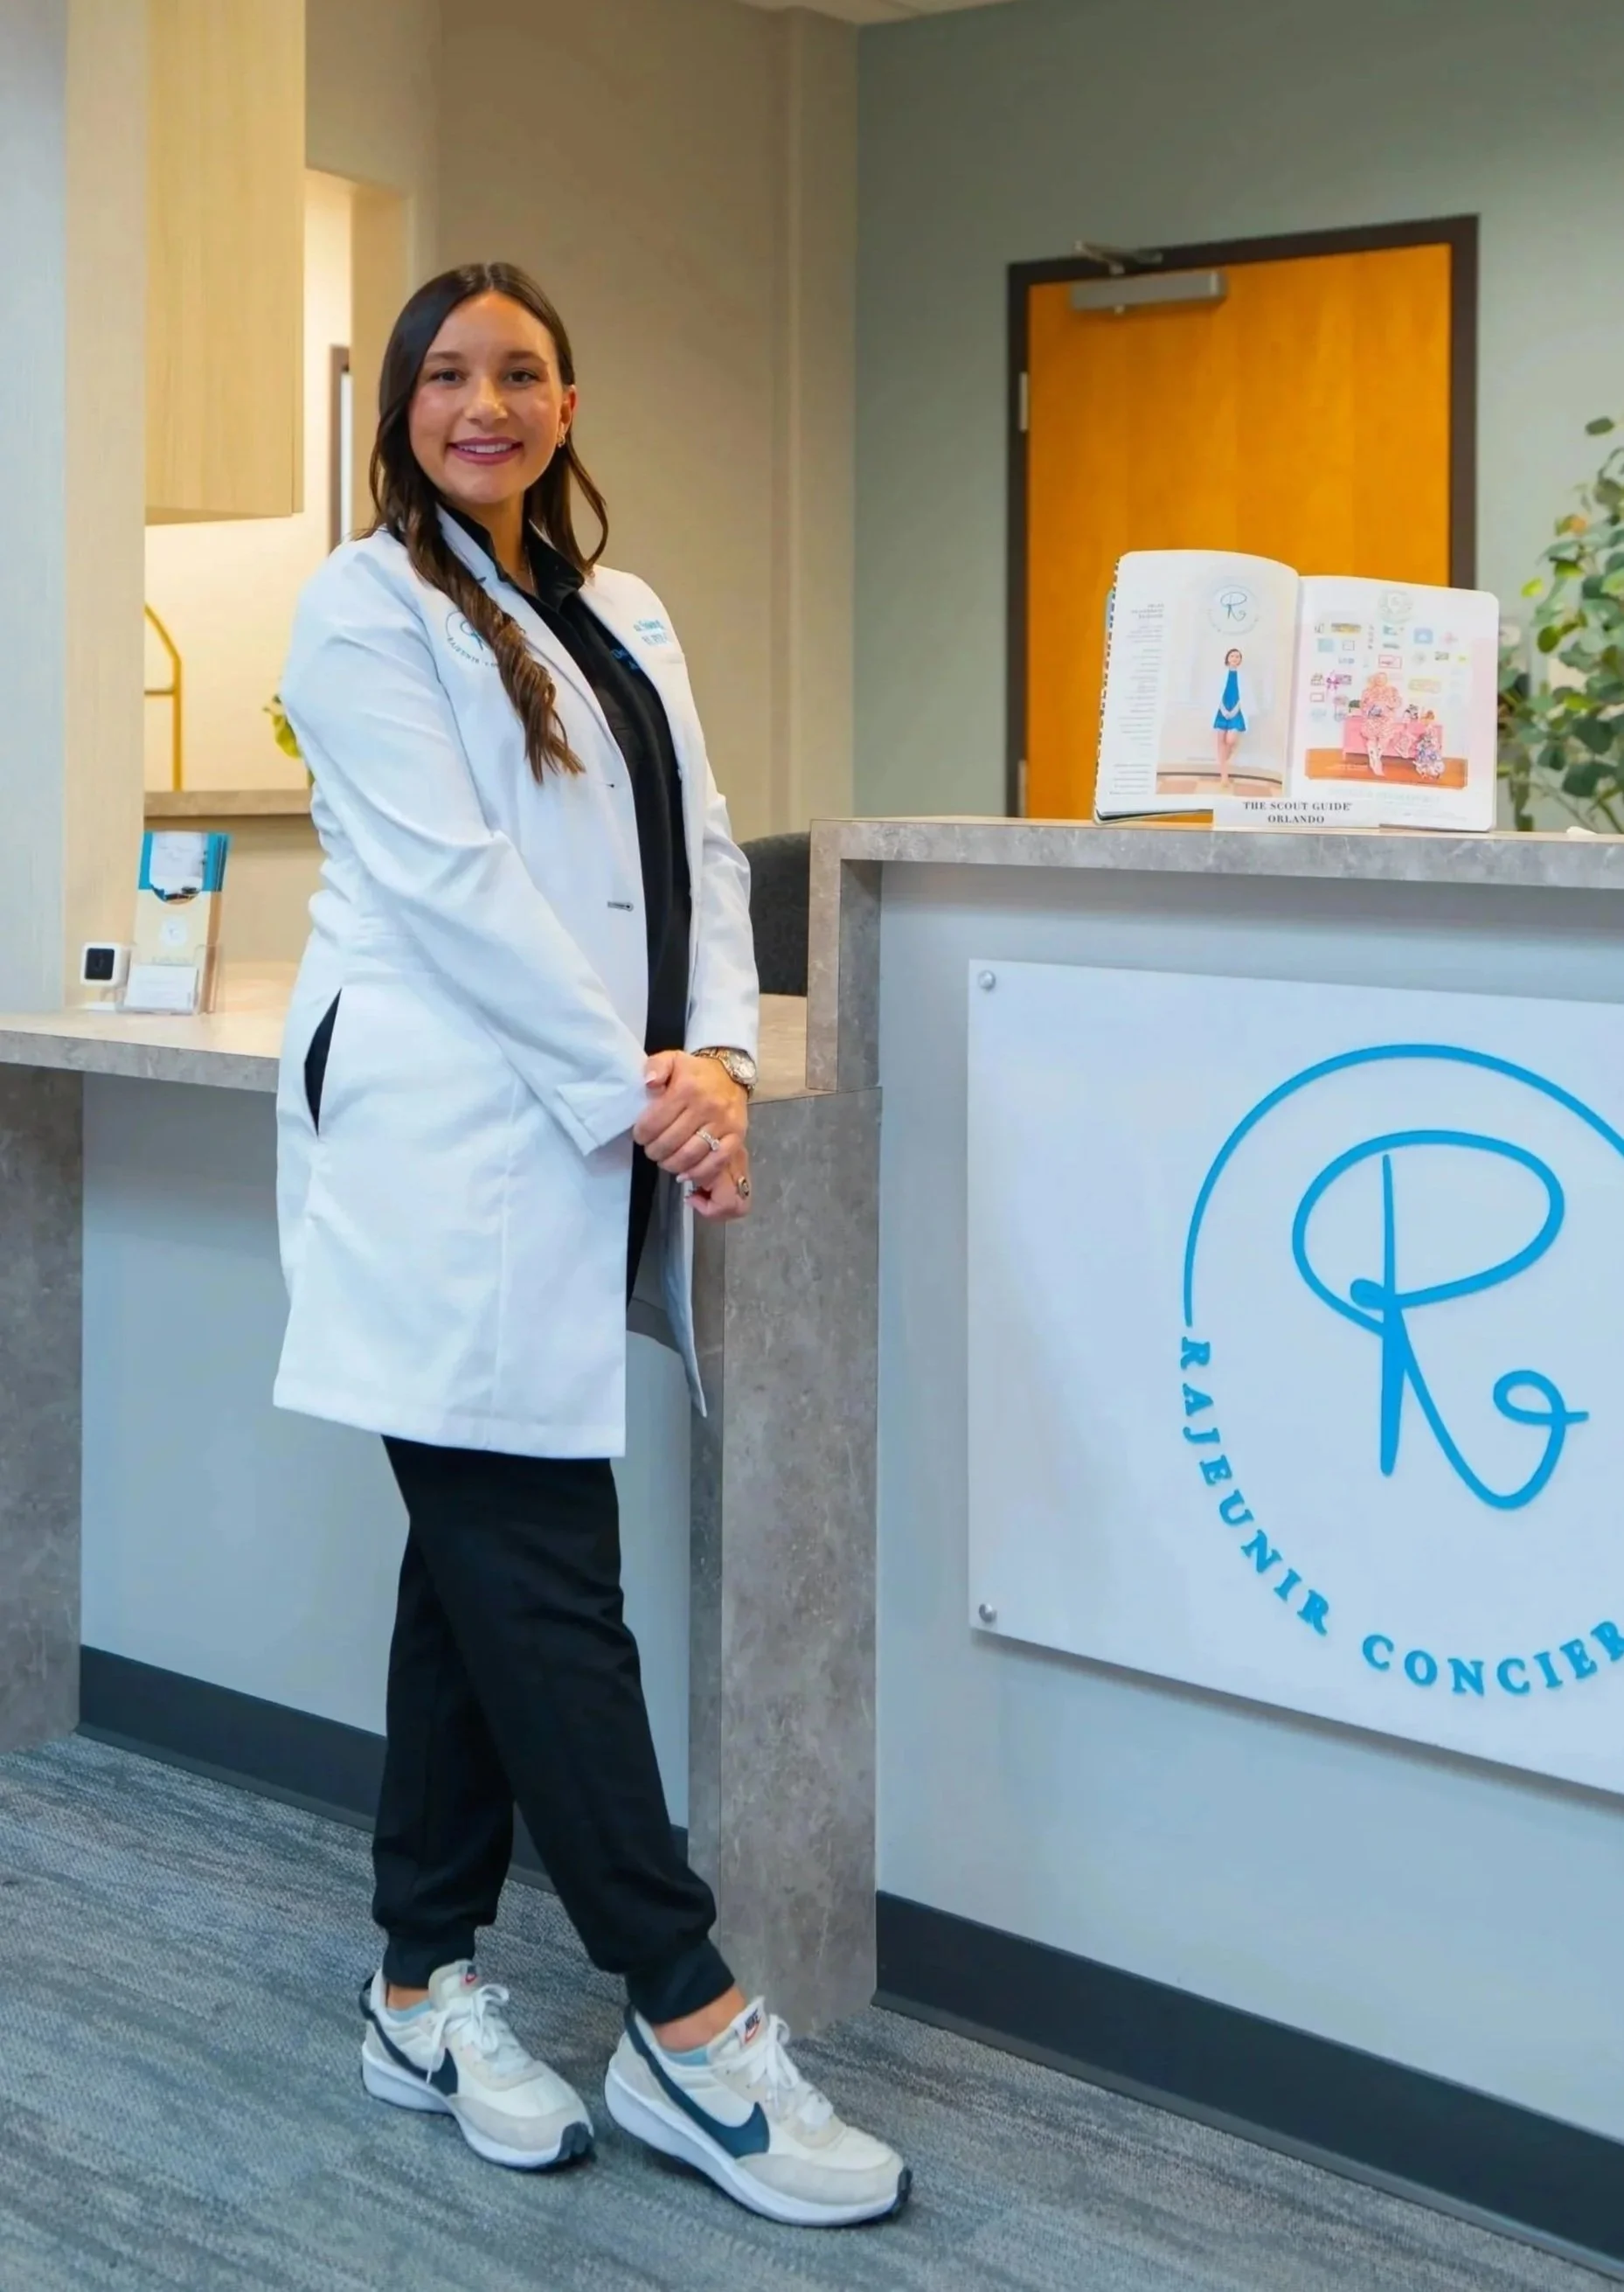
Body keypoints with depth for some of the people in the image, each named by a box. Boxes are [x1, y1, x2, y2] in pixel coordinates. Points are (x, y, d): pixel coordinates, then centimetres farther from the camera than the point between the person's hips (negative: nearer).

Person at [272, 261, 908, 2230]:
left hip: (585, 1158, 7)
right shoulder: (365, 606, -1)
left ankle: (426, 1994, 21)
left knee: (484, 1570, 11)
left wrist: (718, 1059, -5)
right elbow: (449, 877, -11)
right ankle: (687, 2032, 0)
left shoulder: (625, 620, 20)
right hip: (449, 1146, -7)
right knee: (547, 1577, -6)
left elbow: (698, 855, 13)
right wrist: (634, 1085, -14)